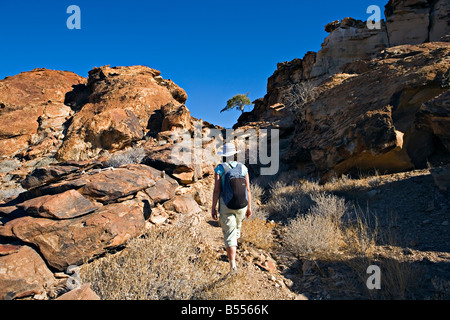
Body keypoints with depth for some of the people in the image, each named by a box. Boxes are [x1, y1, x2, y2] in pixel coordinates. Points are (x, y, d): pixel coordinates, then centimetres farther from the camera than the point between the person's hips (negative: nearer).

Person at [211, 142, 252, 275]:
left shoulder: (220, 168, -11)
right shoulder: (243, 168, -3)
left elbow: (216, 190, -14)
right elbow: (247, 189, -3)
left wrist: (213, 208, -5)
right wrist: (249, 207, 5)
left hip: (226, 205, -3)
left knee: (229, 234, 2)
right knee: (237, 226, 29)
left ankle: (233, 265, -7)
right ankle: (232, 253, 50)